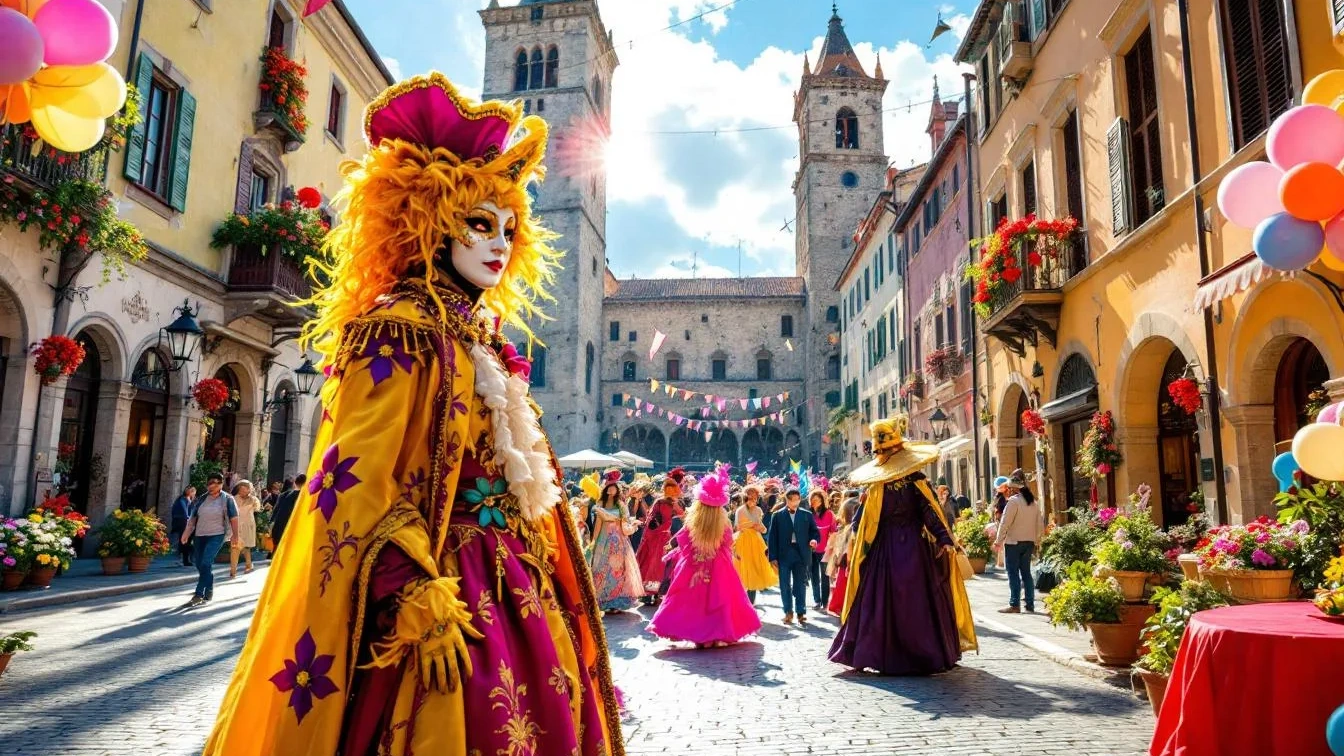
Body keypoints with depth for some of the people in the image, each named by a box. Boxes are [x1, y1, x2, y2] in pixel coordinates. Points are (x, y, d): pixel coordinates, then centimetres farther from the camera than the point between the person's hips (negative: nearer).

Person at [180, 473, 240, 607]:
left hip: (216, 535, -6)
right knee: (199, 564, 11)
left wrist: (235, 535, -8)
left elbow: (233, 518, -4)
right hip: (200, 535, 6)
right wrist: (186, 533, 2)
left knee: (206, 563, -15)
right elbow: (193, 517, 10)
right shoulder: (202, 499, 9)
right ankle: (209, 591, 31)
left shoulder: (227, 499, -3)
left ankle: (199, 595, -12)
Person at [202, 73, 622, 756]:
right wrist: (420, 602, -22)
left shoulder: (482, 342, 16)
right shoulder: (401, 331, -8)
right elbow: (358, 482, -16)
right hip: (439, 590, -8)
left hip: (506, 589, 8)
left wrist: (544, 578, 17)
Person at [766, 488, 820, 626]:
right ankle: (788, 612, 17)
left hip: (801, 554, 0)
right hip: (784, 555, 0)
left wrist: (814, 540, -17)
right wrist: (773, 557, -5)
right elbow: (773, 537, 0)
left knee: (800, 585, 5)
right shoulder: (777, 515, 2)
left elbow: (815, 532, 7)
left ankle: (801, 612, 13)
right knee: (785, 585, 6)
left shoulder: (807, 515, 6)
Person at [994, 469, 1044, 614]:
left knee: (1013, 573, -2)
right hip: (1029, 542, 7)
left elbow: (1005, 523, -14)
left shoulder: (1013, 501, -14)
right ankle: (1030, 605, 13)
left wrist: (998, 541, -5)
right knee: (1026, 572, 12)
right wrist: (1036, 540, 19)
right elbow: (1040, 523, 11)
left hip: (1013, 542, -7)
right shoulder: (1033, 502, 9)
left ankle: (1014, 605, -1)